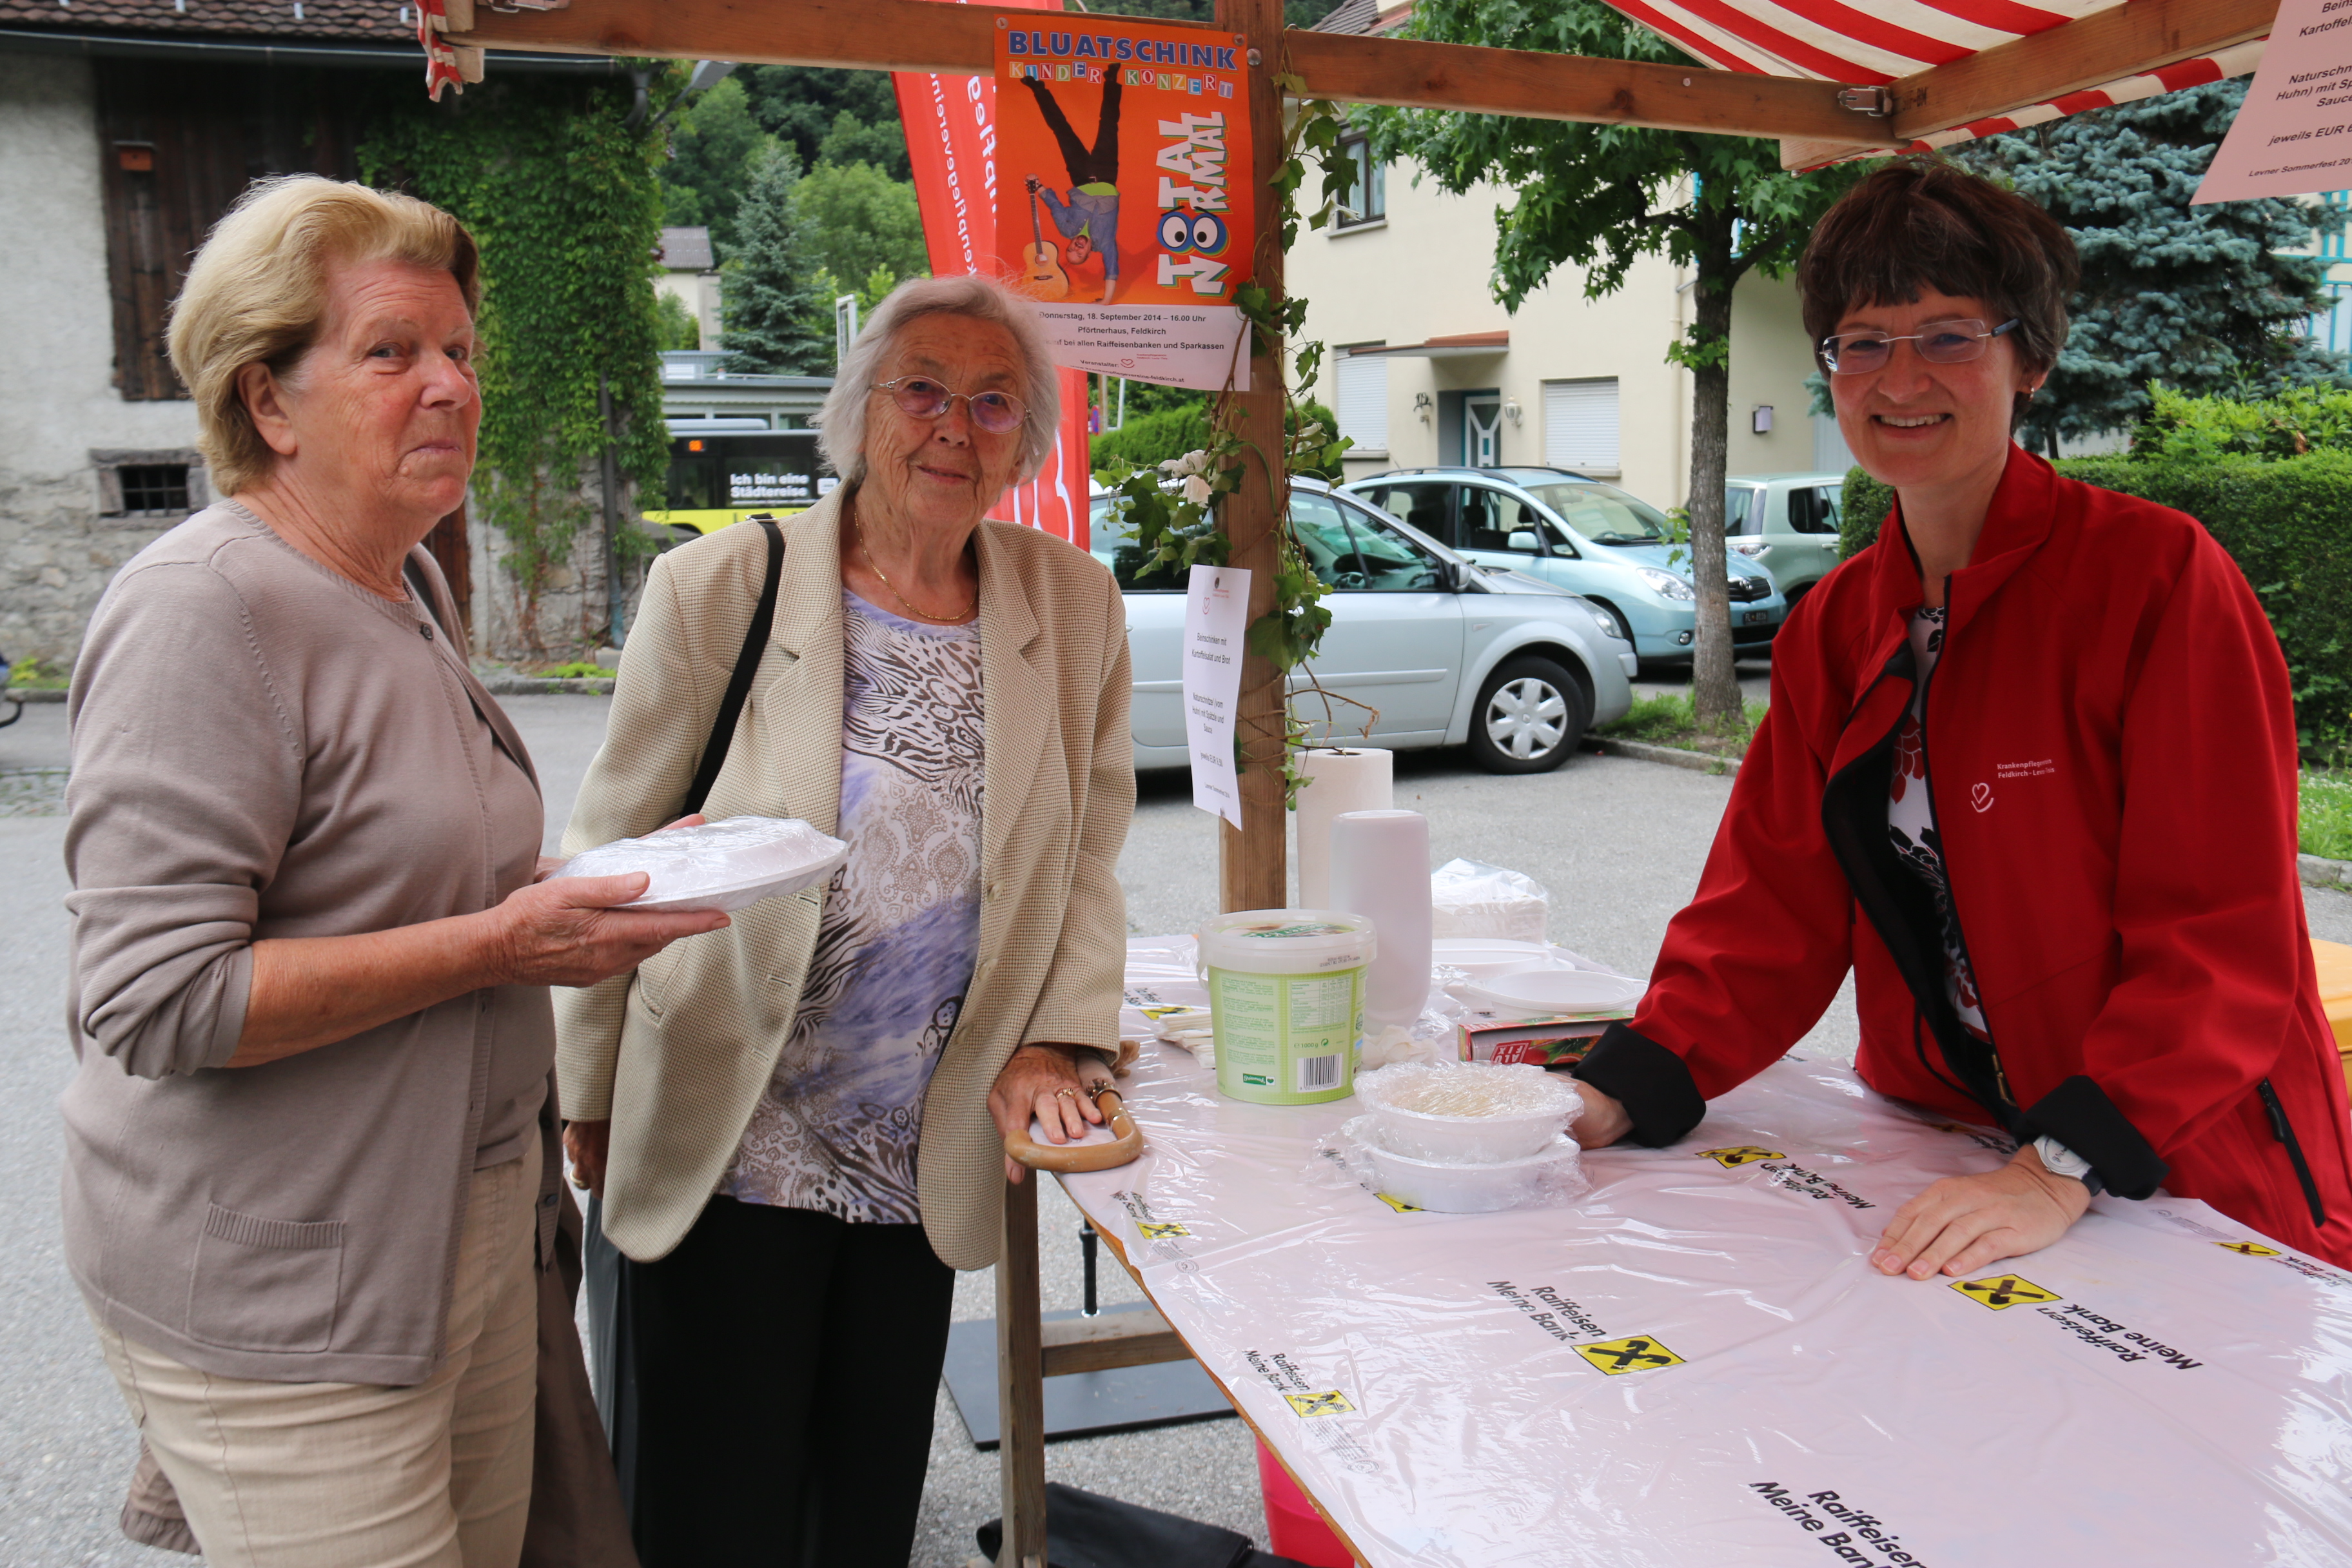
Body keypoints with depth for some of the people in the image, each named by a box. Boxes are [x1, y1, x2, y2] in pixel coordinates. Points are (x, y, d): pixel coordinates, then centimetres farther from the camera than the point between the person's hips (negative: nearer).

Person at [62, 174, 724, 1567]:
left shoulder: (413, 583, 10)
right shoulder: (203, 611, -18)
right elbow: (156, 1002, -23)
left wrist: (585, 885, 5)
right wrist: (500, 943, -23)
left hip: (474, 1223, 9)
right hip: (281, 1289, -8)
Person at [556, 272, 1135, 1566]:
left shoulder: (1074, 607, 2)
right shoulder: (720, 588, -6)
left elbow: (1086, 855, 9)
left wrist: (1055, 1045, -2)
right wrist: (588, 1100, 2)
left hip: (931, 1164, 3)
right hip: (727, 1156, -2)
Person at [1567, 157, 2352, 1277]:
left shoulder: (2156, 575, -9)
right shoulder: (1830, 628, 7)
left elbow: (2223, 930, -13)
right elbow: (1774, 906, 5)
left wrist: (2063, 1173, -25)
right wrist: (1622, 1091, -10)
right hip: (1931, 1165, 4)